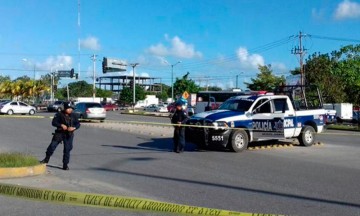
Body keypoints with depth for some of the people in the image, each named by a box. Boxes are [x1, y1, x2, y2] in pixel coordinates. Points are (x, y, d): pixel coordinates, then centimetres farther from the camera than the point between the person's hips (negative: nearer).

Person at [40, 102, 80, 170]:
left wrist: (74, 128, -17)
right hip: (59, 133, -1)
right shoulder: (59, 115, -6)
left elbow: (78, 124, 4)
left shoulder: (73, 116, 1)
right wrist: (61, 125, -24)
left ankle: (65, 165, 11)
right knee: (52, 145, -2)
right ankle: (46, 159, 19)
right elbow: (54, 122, -9)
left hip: (69, 135, 1)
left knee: (67, 149, 0)